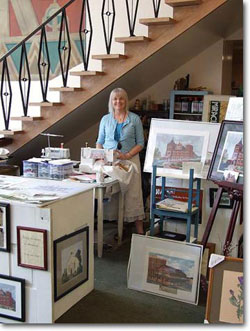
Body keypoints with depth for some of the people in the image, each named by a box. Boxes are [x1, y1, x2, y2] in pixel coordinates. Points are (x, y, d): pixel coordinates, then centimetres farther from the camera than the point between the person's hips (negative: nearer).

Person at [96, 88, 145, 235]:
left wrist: (127, 155, -13)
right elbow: (100, 142, 15)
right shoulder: (105, 119, 10)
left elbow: (140, 143, 2)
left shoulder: (135, 119, 3)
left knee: (133, 194, -4)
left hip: (130, 160, -2)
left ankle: (140, 231, 1)